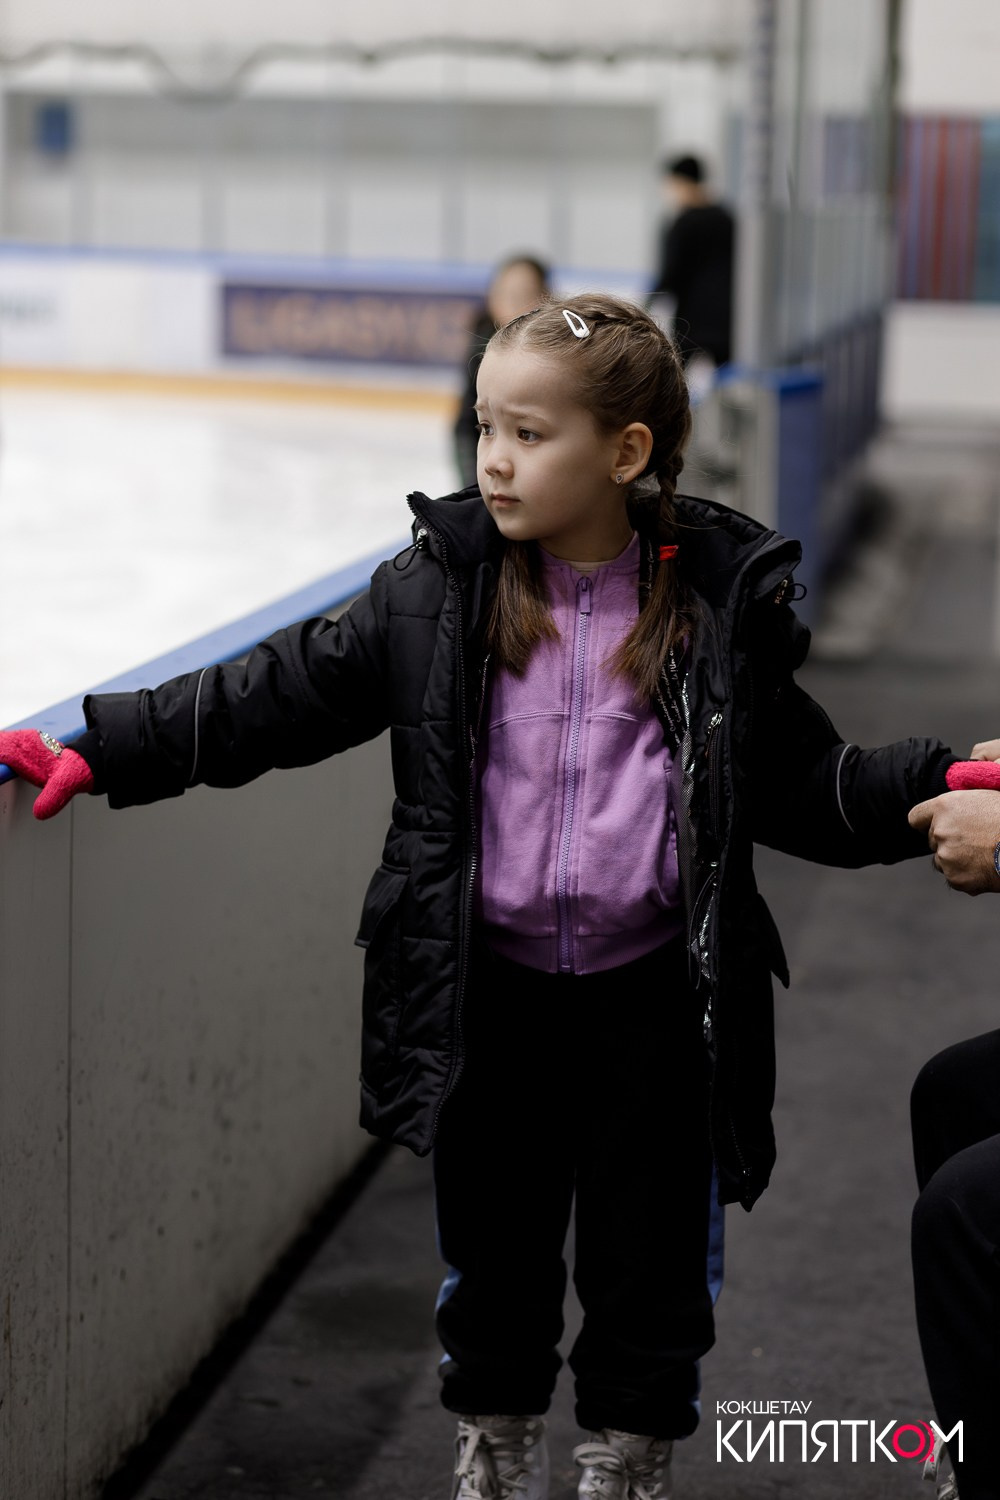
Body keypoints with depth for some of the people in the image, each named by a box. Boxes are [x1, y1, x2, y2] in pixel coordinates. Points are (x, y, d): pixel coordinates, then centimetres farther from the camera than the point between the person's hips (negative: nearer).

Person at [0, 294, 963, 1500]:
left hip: (652, 998, -1)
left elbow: (803, 789, 1)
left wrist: (945, 787, -15)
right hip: (486, 993, 1)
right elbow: (277, 696, -2)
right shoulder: (439, 586, -3)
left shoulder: (725, 602, -5)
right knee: (492, 1253, 15)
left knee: (646, 1265, 11)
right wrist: (100, 750, -9)